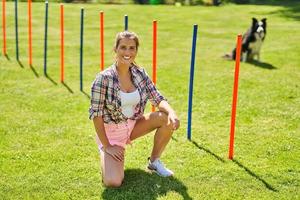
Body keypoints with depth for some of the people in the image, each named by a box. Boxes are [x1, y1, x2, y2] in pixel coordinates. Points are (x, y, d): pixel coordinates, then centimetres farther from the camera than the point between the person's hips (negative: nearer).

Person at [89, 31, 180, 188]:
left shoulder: (140, 73, -6)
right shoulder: (104, 78, -22)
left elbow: (157, 99, -5)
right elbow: (96, 114, -18)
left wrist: (171, 113, -27)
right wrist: (106, 146, -16)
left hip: (134, 125, 5)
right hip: (111, 132, -5)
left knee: (170, 120, -17)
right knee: (113, 182, -23)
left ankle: (154, 161, 6)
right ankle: (106, 155, 13)